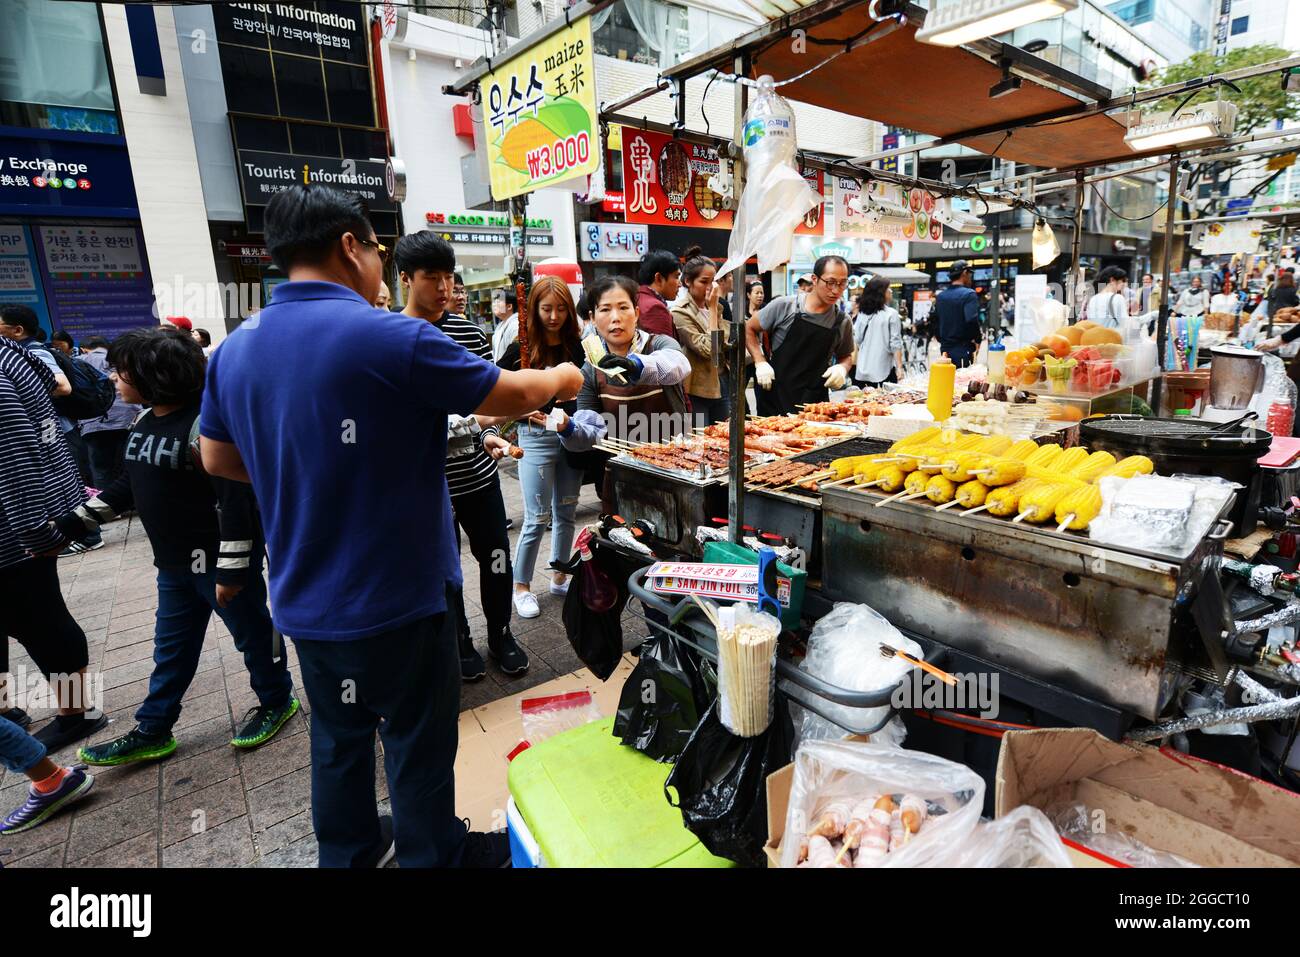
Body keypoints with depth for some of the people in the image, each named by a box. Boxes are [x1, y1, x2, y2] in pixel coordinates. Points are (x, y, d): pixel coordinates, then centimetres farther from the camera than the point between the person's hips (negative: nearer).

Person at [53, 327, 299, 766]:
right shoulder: (143, 422, 6)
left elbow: (234, 499, -25)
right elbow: (131, 485, 19)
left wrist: (232, 568, -24)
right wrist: (76, 520, 16)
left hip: (218, 559, -9)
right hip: (174, 563, 9)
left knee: (251, 633, 10)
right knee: (171, 648, 20)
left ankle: (276, 701, 31)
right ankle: (152, 732, 35)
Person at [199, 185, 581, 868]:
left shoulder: (235, 348, 0)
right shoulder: (390, 337, -21)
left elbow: (217, 458, 12)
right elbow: (514, 395, -12)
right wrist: (561, 378, 8)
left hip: (302, 600, 7)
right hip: (393, 598, -6)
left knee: (338, 735, 24)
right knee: (419, 742, 14)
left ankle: (349, 850, 45)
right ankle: (434, 857, 35)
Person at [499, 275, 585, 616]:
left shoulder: (576, 347, 2)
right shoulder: (522, 348, -5)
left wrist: (567, 416, -14)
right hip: (536, 438, -3)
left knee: (566, 512, 12)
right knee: (537, 518, 0)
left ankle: (559, 577, 30)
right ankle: (521, 586, 17)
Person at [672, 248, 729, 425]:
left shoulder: (715, 307, 11)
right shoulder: (680, 313, -12)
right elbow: (708, 349, -19)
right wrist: (712, 308, -14)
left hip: (718, 386, 7)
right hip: (696, 391, -7)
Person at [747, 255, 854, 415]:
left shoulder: (843, 322, 3)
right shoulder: (784, 306, -5)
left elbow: (846, 356, 18)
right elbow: (749, 328, 5)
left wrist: (842, 368, -6)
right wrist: (760, 362, -8)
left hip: (815, 402, 2)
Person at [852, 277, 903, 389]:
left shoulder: (862, 313, 4)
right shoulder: (891, 314, -8)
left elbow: (856, 341, 8)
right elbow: (895, 344, -9)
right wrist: (899, 367, -4)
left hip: (863, 369, 4)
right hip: (884, 369, -4)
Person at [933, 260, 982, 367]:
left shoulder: (940, 296, 10)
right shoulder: (968, 294, -10)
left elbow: (935, 322, 14)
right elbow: (972, 321, -22)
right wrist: (977, 340, -8)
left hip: (945, 349, 6)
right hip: (963, 350, -6)